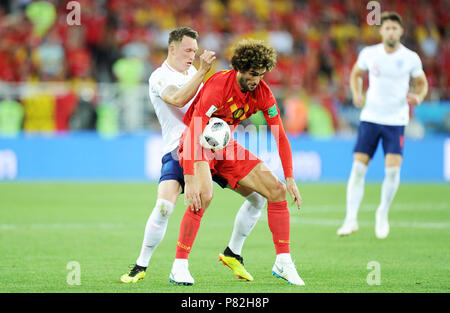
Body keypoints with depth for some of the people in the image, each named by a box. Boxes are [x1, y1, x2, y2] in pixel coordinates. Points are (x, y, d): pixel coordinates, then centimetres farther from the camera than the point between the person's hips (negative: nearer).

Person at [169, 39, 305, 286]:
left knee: (276, 190, -3)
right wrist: (190, 180, -41)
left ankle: (283, 262, 5)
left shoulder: (262, 93, -9)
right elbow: (194, 132, -33)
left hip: (226, 146, 6)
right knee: (203, 195, -33)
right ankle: (179, 266, -23)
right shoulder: (218, 85, -28)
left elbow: (280, 136, -1)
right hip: (199, 142, -6)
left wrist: (289, 178, -9)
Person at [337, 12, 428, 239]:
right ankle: (351, 218, 1)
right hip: (370, 117, 1)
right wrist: (356, 94, -2)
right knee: (358, 167, -6)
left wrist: (418, 97, -10)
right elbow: (356, 74, 17)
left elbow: (421, 82, 12)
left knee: (393, 169, -12)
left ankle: (383, 214, 12)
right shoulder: (369, 54, 0)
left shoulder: (411, 58, -2)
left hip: (396, 120, -1)